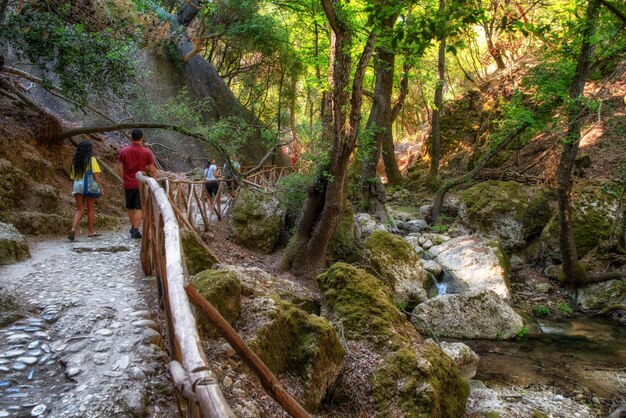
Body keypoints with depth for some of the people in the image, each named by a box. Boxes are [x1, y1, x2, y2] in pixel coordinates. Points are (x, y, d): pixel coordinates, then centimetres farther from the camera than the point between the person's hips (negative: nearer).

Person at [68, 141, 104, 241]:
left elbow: (73, 176, 12)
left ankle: (73, 229, -10)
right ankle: (90, 231, 17)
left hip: (77, 185, 5)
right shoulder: (91, 160, -5)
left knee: (80, 209, 10)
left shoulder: (75, 161, 11)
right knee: (91, 208, 10)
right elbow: (95, 174, -11)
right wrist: (101, 187, -8)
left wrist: (74, 188, 19)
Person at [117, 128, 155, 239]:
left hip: (128, 184, 3)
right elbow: (151, 170, -7)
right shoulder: (146, 152, -7)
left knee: (130, 208, 17)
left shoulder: (124, 151, 0)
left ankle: (133, 227, 31)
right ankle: (135, 230, -5)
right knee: (139, 208, 0)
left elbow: (120, 168, 2)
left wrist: (124, 179, 13)